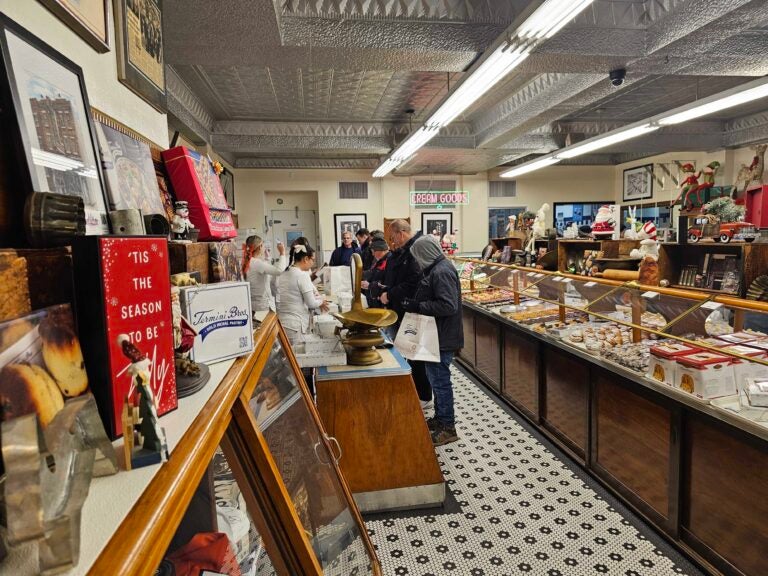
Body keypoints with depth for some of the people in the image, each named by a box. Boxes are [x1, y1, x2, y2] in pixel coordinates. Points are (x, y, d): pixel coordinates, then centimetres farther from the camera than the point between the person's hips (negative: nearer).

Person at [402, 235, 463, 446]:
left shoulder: (441, 272, -20)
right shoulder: (437, 268, 12)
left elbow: (449, 305, -27)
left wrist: (418, 307, -23)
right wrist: (415, 303, 9)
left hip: (442, 338, -11)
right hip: (438, 335, 11)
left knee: (440, 381, -1)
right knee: (436, 378, 20)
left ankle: (448, 428, 11)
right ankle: (439, 418, 34)